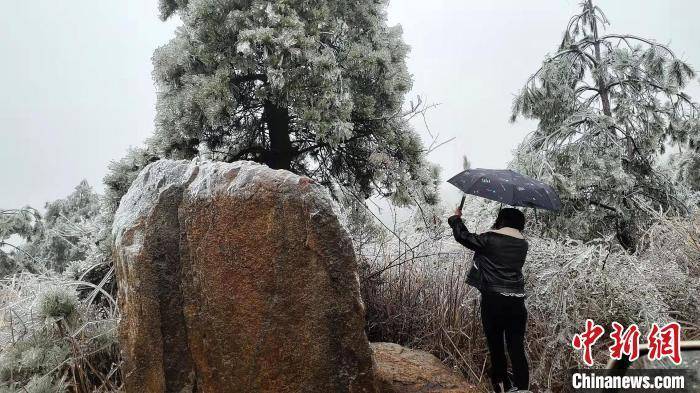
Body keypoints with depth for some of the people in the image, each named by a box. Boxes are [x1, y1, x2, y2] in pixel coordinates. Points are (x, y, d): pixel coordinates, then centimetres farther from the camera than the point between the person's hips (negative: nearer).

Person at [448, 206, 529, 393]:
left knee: (495, 345, 9)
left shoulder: (490, 239, -6)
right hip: (516, 301, 3)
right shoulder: (523, 244, 7)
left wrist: (456, 218, 24)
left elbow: (464, 236, 6)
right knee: (517, 347, 6)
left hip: (493, 299, -3)